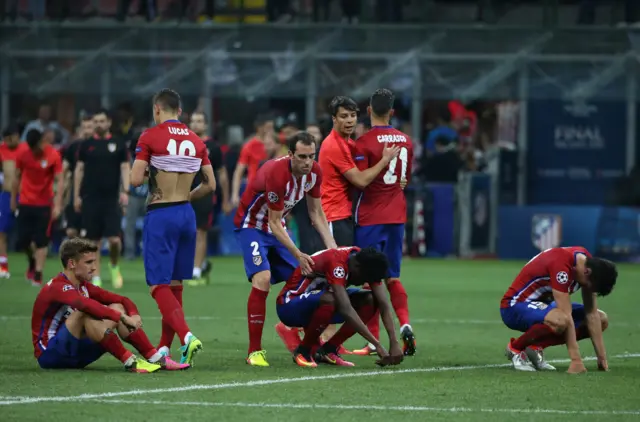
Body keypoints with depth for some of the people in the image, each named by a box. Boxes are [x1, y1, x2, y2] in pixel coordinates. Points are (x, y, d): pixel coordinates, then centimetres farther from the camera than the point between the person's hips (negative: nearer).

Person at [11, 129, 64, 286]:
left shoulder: (53, 156, -12)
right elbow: (17, 177, 9)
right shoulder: (23, 155, -4)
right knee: (23, 241, 4)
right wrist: (13, 198, 11)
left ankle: (38, 275, 3)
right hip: (25, 203, 3)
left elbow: (60, 181, -10)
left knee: (41, 242, -4)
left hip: (44, 204, -3)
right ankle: (32, 262, 33)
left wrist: (58, 205, -16)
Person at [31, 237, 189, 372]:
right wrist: (122, 318, -40)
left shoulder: (83, 286, 10)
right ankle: (129, 361, -33)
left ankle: (156, 358, -11)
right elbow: (86, 305, -39)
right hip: (49, 354, -8)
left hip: (74, 352, 8)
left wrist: (134, 315, -14)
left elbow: (122, 300, 9)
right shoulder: (58, 288, -18)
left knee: (117, 308, -1)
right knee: (86, 314, -32)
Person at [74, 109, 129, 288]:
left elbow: (125, 168, 3)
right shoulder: (86, 145, 7)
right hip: (90, 199, 1)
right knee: (92, 240, 0)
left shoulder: (119, 144, 4)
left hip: (112, 199, -1)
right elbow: (79, 170, 10)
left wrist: (125, 191, -10)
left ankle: (114, 267, 17)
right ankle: (96, 277, 8)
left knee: (114, 238, -11)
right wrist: (76, 195, 5)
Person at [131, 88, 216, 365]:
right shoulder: (196, 140, 8)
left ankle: (186, 336, -25)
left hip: (160, 216, -6)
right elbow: (210, 184, 11)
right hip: (186, 215, 6)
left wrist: (144, 171, 8)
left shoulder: (150, 137, -8)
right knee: (175, 284, 13)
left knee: (158, 285, -5)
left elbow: (135, 179, -13)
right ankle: (164, 348, 16)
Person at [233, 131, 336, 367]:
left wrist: (331, 246, -5)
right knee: (262, 280, -25)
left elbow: (316, 212, 5)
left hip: (277, 228, 8)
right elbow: (274, 223, -25)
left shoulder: (314, 173, -10)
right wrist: (298, 255, -26)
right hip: (252, 226, -8)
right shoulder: (277, 173, -33)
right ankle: (254, 351, -21)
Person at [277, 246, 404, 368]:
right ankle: (303, 351, -15)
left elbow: (384, 305, -13)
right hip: (288, 305, -7)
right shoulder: (336, 262, -33)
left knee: (371, 300, -11)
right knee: (329, 300, -38)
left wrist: (394, 343, -27)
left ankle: (328, 350, -4)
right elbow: (345, 309, -41)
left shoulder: (366, 263, -10)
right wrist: (377, 345, -43)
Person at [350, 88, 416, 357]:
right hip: (397, 215, 5)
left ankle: (374, 340, 3)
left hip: (371, 217, -5)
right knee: (393, 277, 13)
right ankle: (404, 323, -8)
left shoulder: (364, 143, -13)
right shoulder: (406, 141, 6)